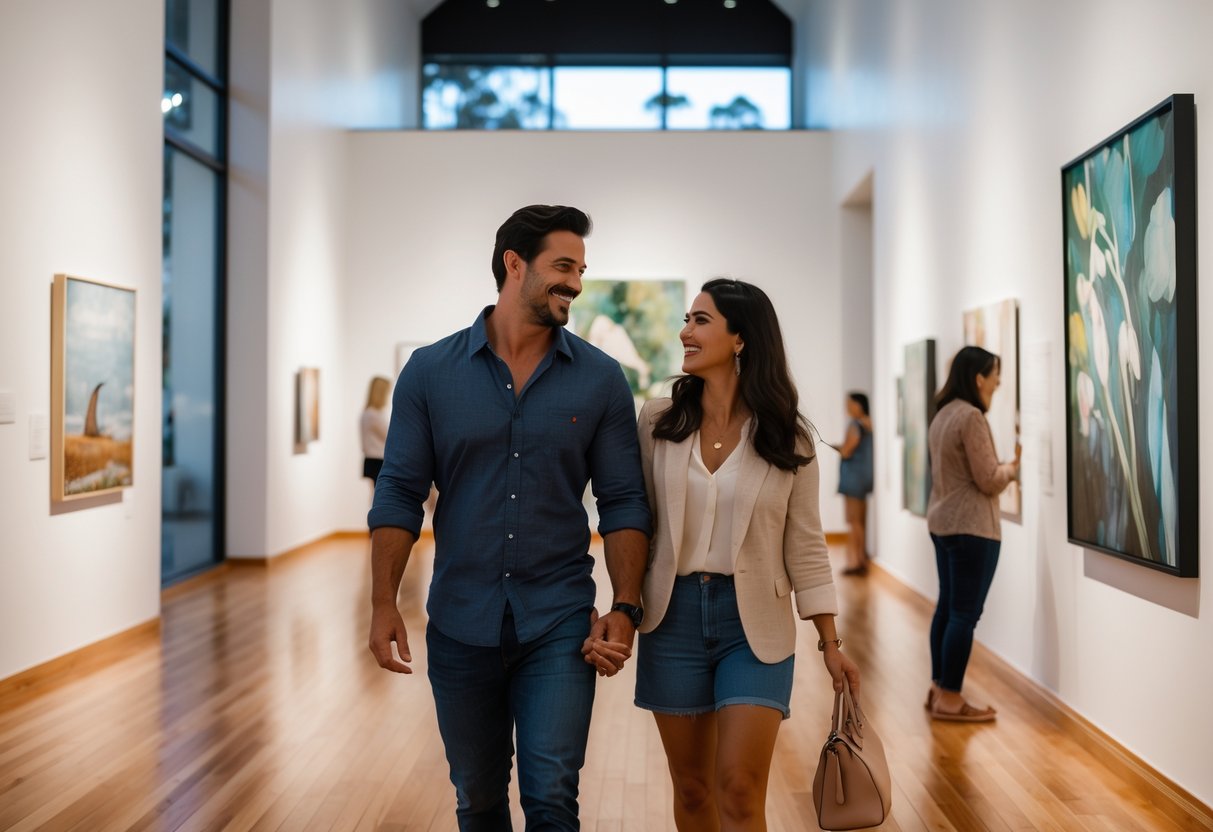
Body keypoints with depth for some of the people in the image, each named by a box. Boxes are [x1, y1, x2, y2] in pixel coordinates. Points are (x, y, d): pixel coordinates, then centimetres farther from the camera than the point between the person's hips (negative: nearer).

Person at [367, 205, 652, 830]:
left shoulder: (601, 380, -2)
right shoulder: (430, 373, -2)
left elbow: (623, 503, -1)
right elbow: (399, 495, -1)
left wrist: (625, 608, -11)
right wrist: (383, 603, -9)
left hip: (559, 627, -1)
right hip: (460, 627, 1)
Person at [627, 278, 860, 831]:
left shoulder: (787, 438, -4)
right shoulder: (658, 421, 0)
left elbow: (805, 547, 0)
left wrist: (831, 644, 0)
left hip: (755, 622, -2)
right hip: (674, 615, 2)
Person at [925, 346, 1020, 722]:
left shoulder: (943, 415, 12)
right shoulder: (971, 416, -17)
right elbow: (989, 480, -15)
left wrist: (1001, 468, 9)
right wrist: (1012, 466, 4)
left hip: (942, 522, 10)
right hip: (971, 526, -10)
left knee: (947, 607, 15)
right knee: (965, 613, -4)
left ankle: (938, 688, 22)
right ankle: (949, 700, 0)